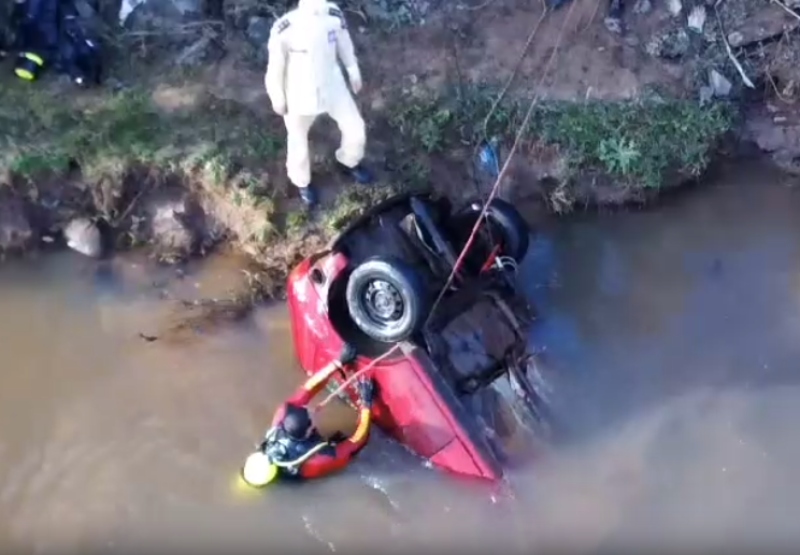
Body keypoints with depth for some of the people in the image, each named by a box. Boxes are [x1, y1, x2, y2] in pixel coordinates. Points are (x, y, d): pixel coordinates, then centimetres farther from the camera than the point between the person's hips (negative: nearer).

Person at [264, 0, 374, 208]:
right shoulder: (284, 29, -31)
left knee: (356, 128, 15)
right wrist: (277, 99, -6)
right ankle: (302, 182, 47)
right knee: (299, 141, 16)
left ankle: (348, 162, 49)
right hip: (300, 94, -4)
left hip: (332, 85, 4)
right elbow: (275, 66, -16)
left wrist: (353, 70, 14)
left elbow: (344, 43, 2)